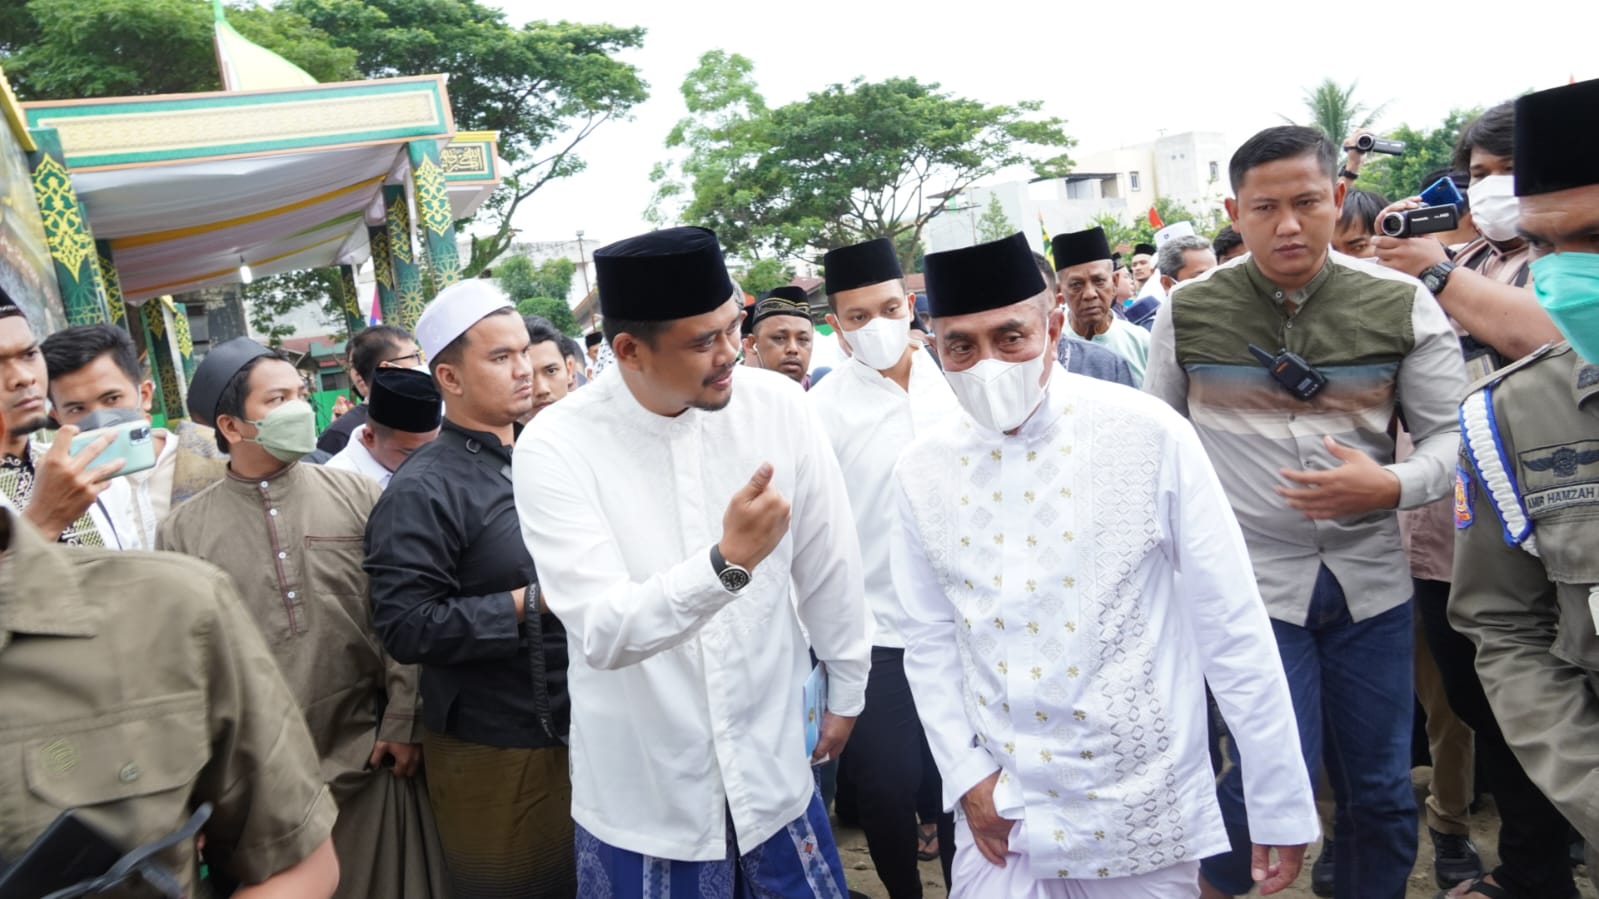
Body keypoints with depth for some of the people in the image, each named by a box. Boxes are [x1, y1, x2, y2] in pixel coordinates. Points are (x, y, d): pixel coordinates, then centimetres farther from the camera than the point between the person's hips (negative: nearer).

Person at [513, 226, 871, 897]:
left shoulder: (776, 406, -10)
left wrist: (846, 690, 12)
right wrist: (728, 561, -37)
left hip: (773, 767, 2)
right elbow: (601, 632, -23)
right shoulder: (555, 448, -16)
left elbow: (829, 563, 1)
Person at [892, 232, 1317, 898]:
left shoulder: (1147, 434, -13)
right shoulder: (921, 472, -5)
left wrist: (1281, 804, -5)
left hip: (1147, 817, -1)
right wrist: (965, 773, -1)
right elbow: (929, 639, 5)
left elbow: (1232, 624, -9)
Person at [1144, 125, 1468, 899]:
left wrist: (1392, 486, -19)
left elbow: (1452, 432, 1)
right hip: (1251, 579, -2)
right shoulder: (1189, 311, -3)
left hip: (1370, 578, 2)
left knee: (1382, 792, 13)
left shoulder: (1402, 303, -3)